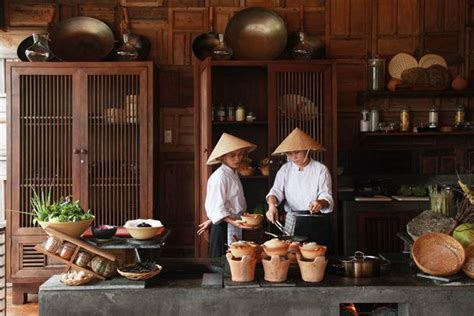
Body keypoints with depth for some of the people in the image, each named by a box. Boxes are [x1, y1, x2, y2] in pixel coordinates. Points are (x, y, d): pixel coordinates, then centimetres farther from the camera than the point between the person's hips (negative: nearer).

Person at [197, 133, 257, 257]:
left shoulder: (233, 173, 11)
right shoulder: (220, 177, -16)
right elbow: (217, 206, -19)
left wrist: (211, 220, 16)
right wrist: (232, 222, -29)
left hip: (234, 225, 8)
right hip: (224, 226, -8)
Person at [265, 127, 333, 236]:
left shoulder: (321, 169, -2)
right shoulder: (285, 169, 7)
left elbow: (326, 196, -8)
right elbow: (276, 191, -2)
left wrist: (320, 203, -31)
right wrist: (272, 206, -23)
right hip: (291, 221, 2)